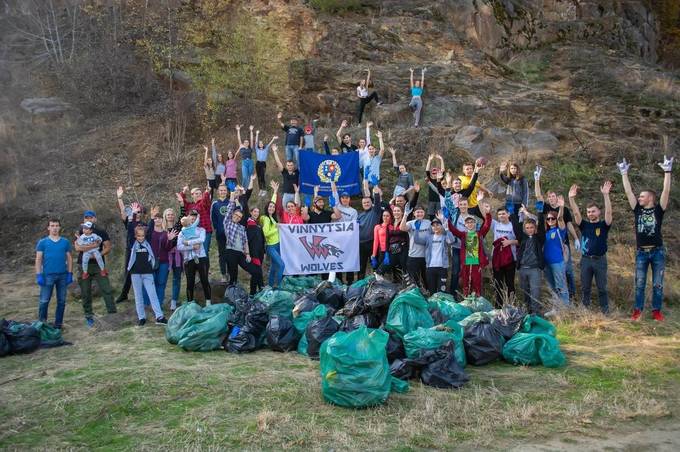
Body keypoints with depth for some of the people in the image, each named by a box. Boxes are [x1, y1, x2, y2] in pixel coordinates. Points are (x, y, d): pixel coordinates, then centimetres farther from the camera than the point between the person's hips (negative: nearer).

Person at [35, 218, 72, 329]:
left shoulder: (65, 242, 6)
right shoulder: (42, 242, 2)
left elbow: (69, 259, 8)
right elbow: (38, 259, 0)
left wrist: (70, 274, 2)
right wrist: (38, 275, -8)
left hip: (63, 275, 2)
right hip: (47, 275, -2)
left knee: (61, 301, 7)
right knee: (44, 301, -1)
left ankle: (58, 324, 17)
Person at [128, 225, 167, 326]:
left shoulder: (148, 243, 2)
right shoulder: (132, 244, 1)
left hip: (147, 273, 0)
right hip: (135, 273, 1)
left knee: (152, 294, -4)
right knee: (138, 295, 6)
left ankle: (159, 316, -7)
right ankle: (141, 317, 13)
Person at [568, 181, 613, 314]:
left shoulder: (604, 225, 0)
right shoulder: (584, 225, 7)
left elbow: (608, 211, -15)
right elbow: (576, 213, -6)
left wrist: (606, 195, -28)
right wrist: (571, 198, -22)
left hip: (600, 259, -2)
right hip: (585, 259, 3)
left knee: (602, 287, 4)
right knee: (585, 287, 9)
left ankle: (605, 311, 10)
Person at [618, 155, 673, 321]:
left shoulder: (658, 210, -2)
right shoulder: (637, 210, 5)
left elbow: (666, 191, -10)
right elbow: (628, 192, 5)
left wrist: (667, 172, -15)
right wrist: (624, 174, 2)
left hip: (658, 252, -2)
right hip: (641, 252, 2)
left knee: (658, 284, 4)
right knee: (639, 284, 5)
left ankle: (656, 311, 12)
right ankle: (638, 310, 12)